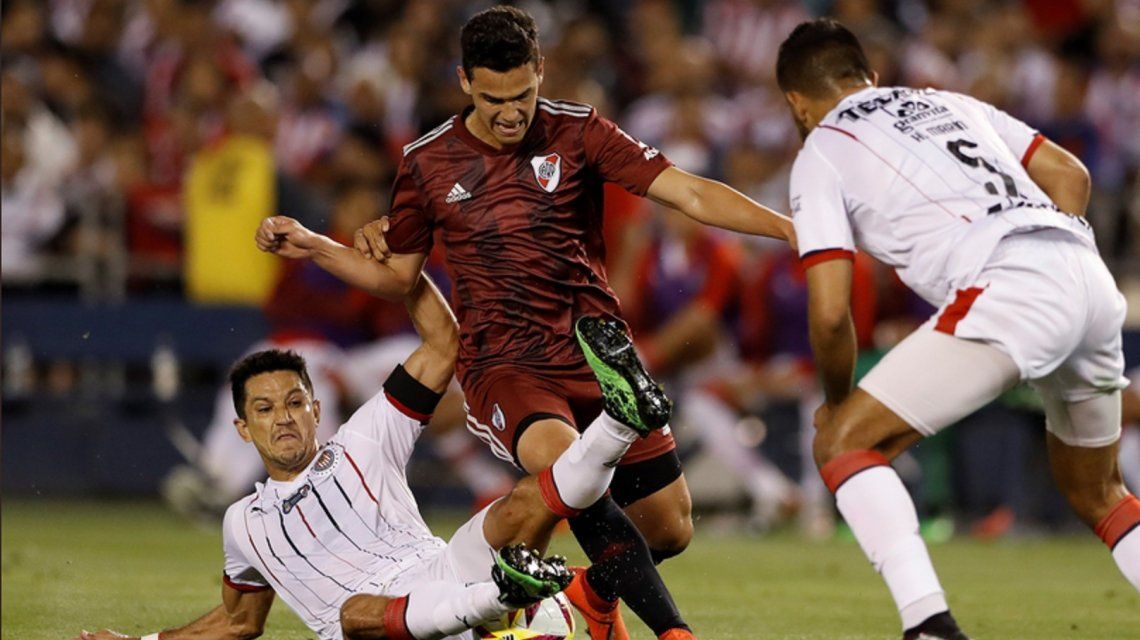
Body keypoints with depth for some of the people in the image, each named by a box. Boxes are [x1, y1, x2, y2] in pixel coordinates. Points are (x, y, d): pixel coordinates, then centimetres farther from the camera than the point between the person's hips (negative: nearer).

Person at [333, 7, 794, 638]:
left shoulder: (577, 132, 0)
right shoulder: (427, 163, 3)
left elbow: (690, 193, -7)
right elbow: (397, 276, 17)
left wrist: (792, 228, -18)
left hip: (597, 353, 2)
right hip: (502, 365, -2)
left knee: (670, 529, 1)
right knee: (560, 457, -36)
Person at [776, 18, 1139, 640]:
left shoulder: (820, 154, 12)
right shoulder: (950, 103, 30)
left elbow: (830, 313, 4)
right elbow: (1070, 174, 24)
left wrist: (837, 400, 20)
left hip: (1008, 293, -7)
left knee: (844, 443, 1)